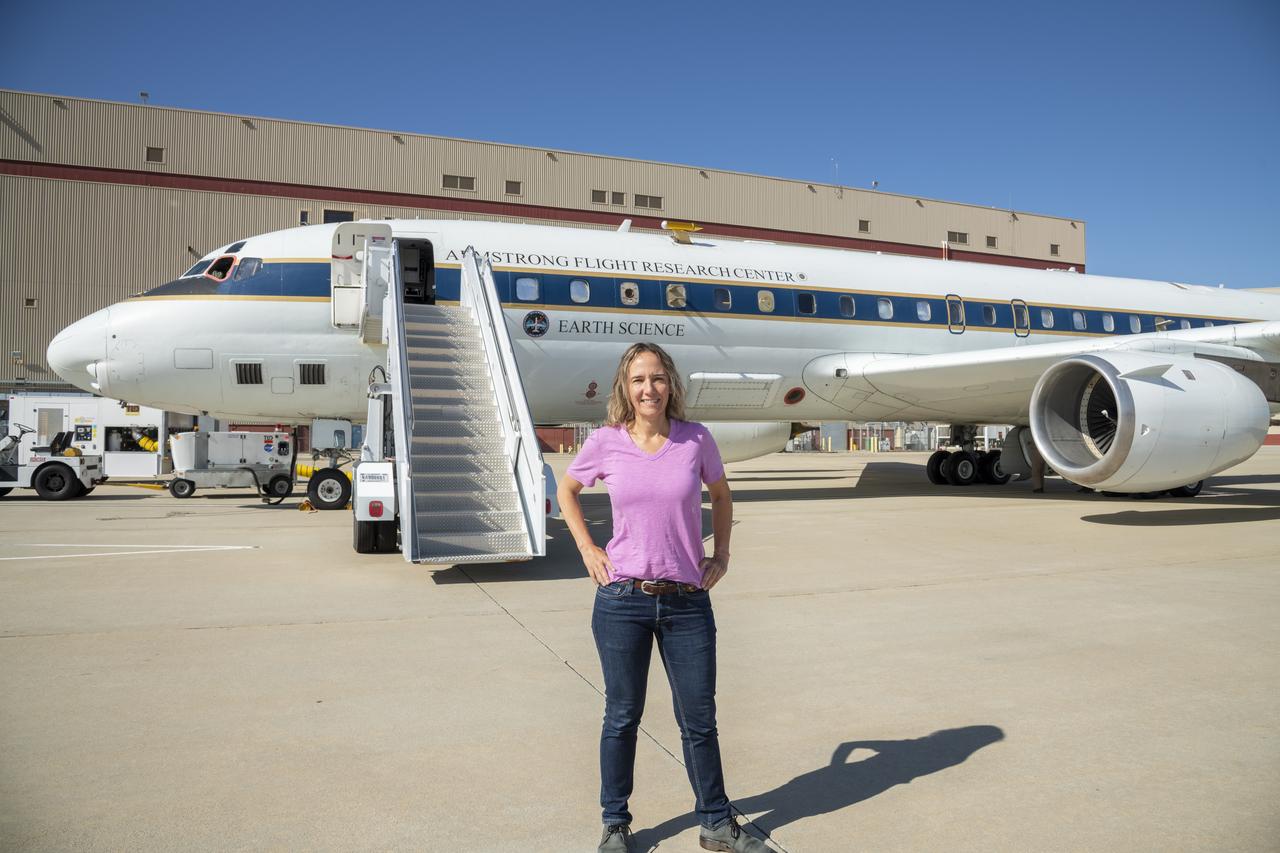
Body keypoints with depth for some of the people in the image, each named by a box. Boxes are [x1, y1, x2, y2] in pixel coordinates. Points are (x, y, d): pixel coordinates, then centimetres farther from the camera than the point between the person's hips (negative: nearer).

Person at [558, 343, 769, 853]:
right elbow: (567, 491, 15)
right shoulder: (605, 443, -4)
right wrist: (587, 549, 5)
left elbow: (721, 495, 17)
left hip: (688, 601, 1)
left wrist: (721, 554, 8)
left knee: (699, 719, 11)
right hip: (622, 599, -1)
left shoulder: (696, 439, -2)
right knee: (622, 716, 12)